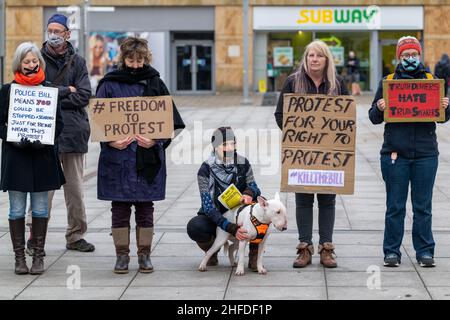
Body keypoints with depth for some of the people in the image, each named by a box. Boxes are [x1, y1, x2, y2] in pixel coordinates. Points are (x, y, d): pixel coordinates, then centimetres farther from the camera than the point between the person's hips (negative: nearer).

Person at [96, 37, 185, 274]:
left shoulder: (155, 84, 5)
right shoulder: (109, 85, 2)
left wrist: (155, 140, -12)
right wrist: (111, 141, -14)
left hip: (148, 158, 1)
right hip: (117, 157, -1)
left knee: (145, 208, 6)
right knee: (120, 209, 4)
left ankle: (144, 254, 15)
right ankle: (122, 255, 13)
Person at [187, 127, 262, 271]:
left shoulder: (242, 163, -7)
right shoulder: (206, 170, -17)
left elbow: (253, 187, 2)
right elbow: (208, 206, -23)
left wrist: (249, 193, -27)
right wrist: (232, 228, -37)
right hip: (215, 219, -2)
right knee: (194, 227, -34)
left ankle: (253, 255, -13)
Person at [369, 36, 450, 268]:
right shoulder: (387, 82, 7)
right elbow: (374, 118, 7)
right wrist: (379, 108, -15)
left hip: (426, 154, 1)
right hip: (395, 153, -1)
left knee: (423, 206, 5)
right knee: (395, 206, 3)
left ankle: (425, 251, 12)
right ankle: (391, 251, 10)